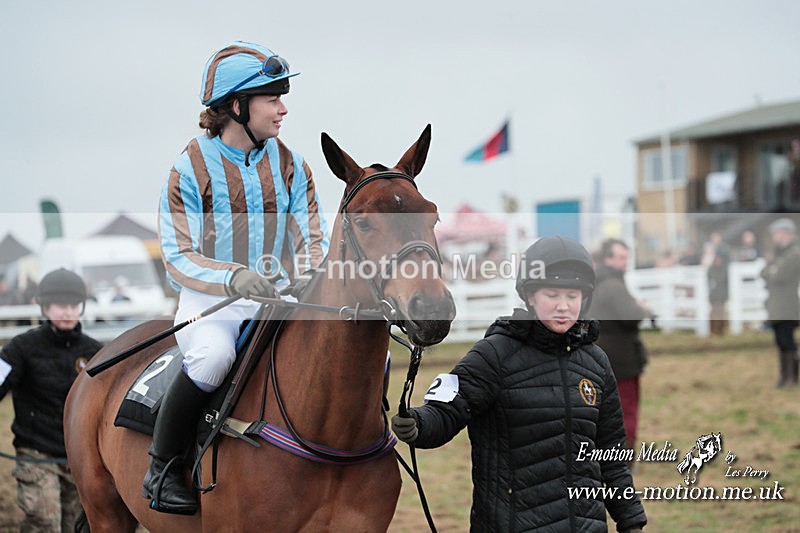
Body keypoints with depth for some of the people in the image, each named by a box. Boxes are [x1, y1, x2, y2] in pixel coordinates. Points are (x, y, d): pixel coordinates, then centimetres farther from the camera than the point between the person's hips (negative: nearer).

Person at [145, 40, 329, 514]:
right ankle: (163, 467, -17)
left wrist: (311, 277, -20)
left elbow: (313, 241, 5)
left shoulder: (291, 166, 5)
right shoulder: (191, 170, -8)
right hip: (210, 302, -4)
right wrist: (232, 278, -32)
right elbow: (178, 260, -13)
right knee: (213, 355, -38)